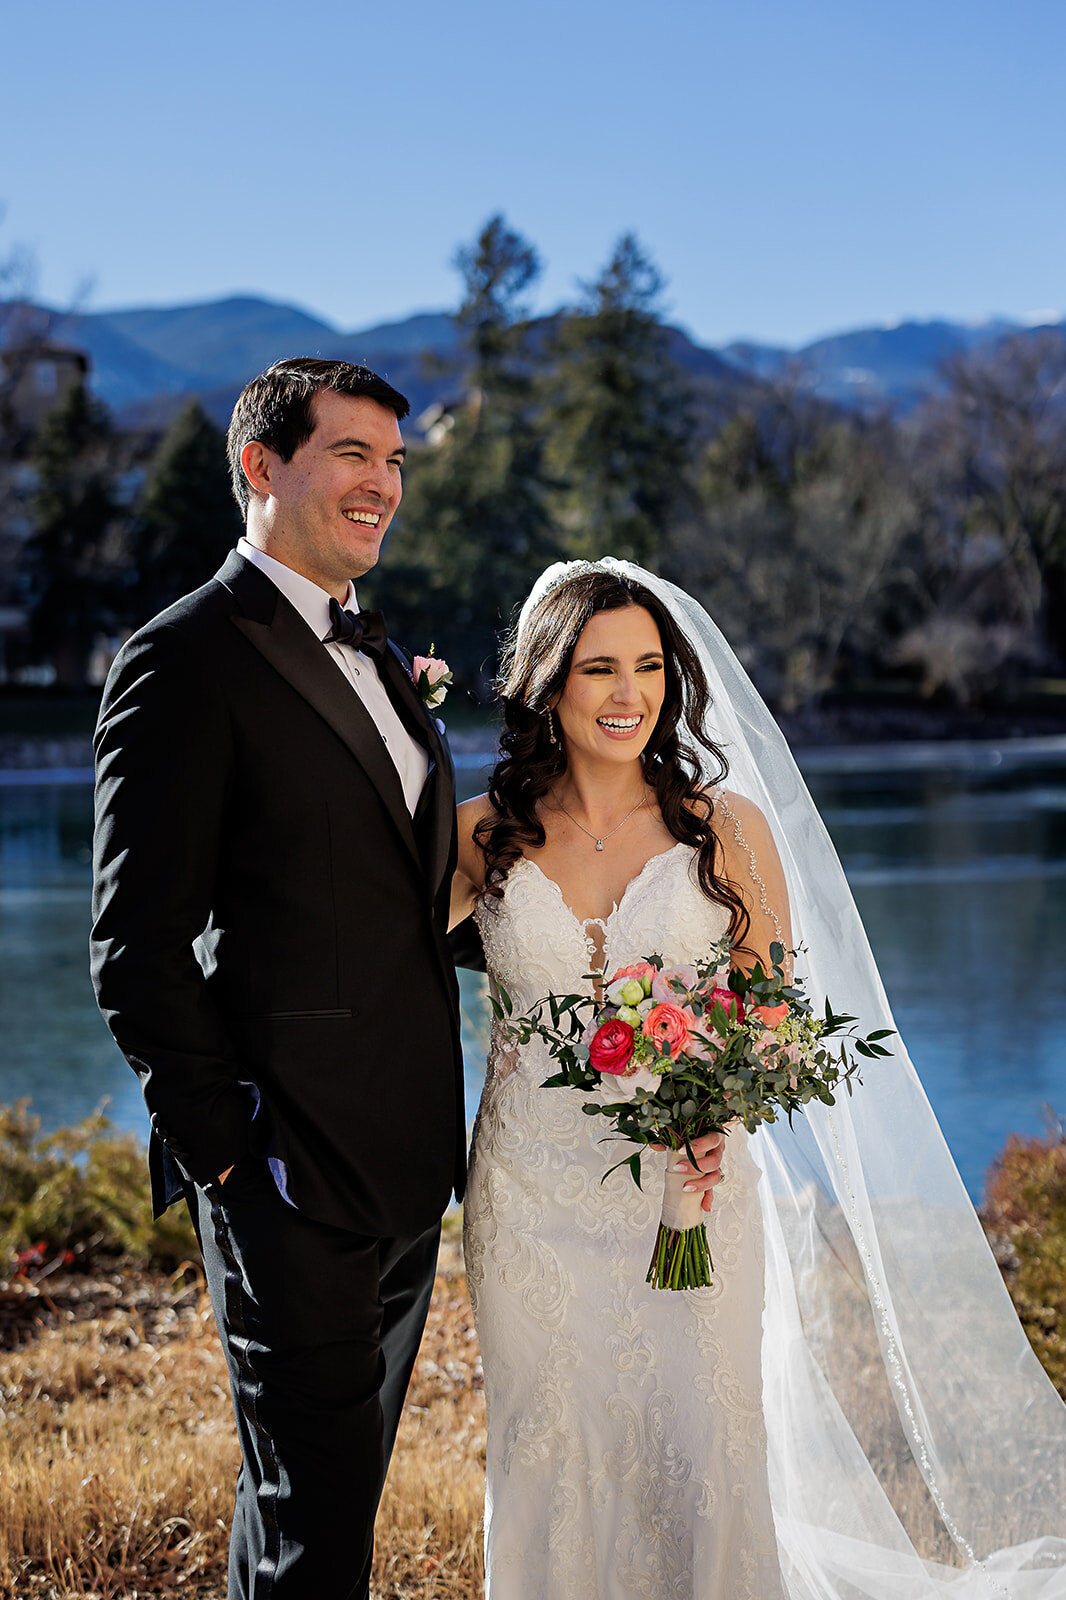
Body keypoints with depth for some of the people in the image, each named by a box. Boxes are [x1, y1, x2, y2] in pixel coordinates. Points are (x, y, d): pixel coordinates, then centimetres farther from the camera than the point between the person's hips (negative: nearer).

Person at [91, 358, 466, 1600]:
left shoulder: (378, 660, 15)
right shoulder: (185, 662, -12)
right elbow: (137, 953, -15)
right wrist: (225, 1152, -15)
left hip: (405, 1168, 8)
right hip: (291, 1173, -8)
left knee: (324, 1488, 19)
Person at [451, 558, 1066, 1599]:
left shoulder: (727, 827, -1)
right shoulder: (484, 834, 1)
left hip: (688, 1191, 0)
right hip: (534, 1191, 1)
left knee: (700, 1450, 5)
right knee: (548, 1454, 8)